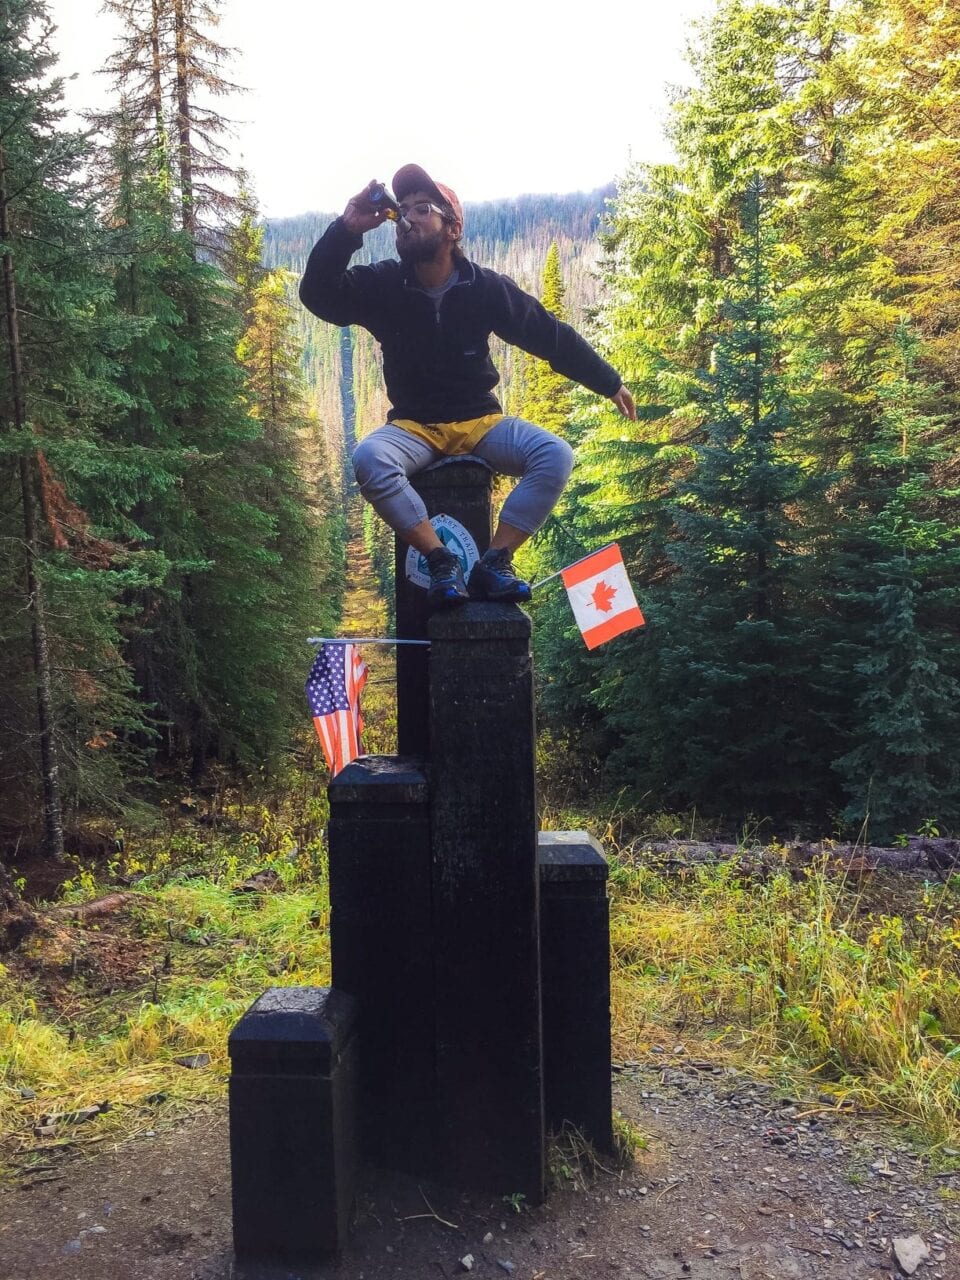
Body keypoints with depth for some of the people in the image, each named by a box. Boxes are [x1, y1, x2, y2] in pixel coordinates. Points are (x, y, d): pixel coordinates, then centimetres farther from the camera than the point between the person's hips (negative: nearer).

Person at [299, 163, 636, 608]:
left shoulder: (485, 288, -3)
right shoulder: (382, 284, -3)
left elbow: (552, 336, 3)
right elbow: (318, 295, -17)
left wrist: (609, 382, 7)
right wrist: (347, 230, -29)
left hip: (480, 421, 1)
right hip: (414, 426, 0)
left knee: (555, 455, -25)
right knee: (368, 459, -34)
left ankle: (494, 563, -23)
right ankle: (441, 561, -27)